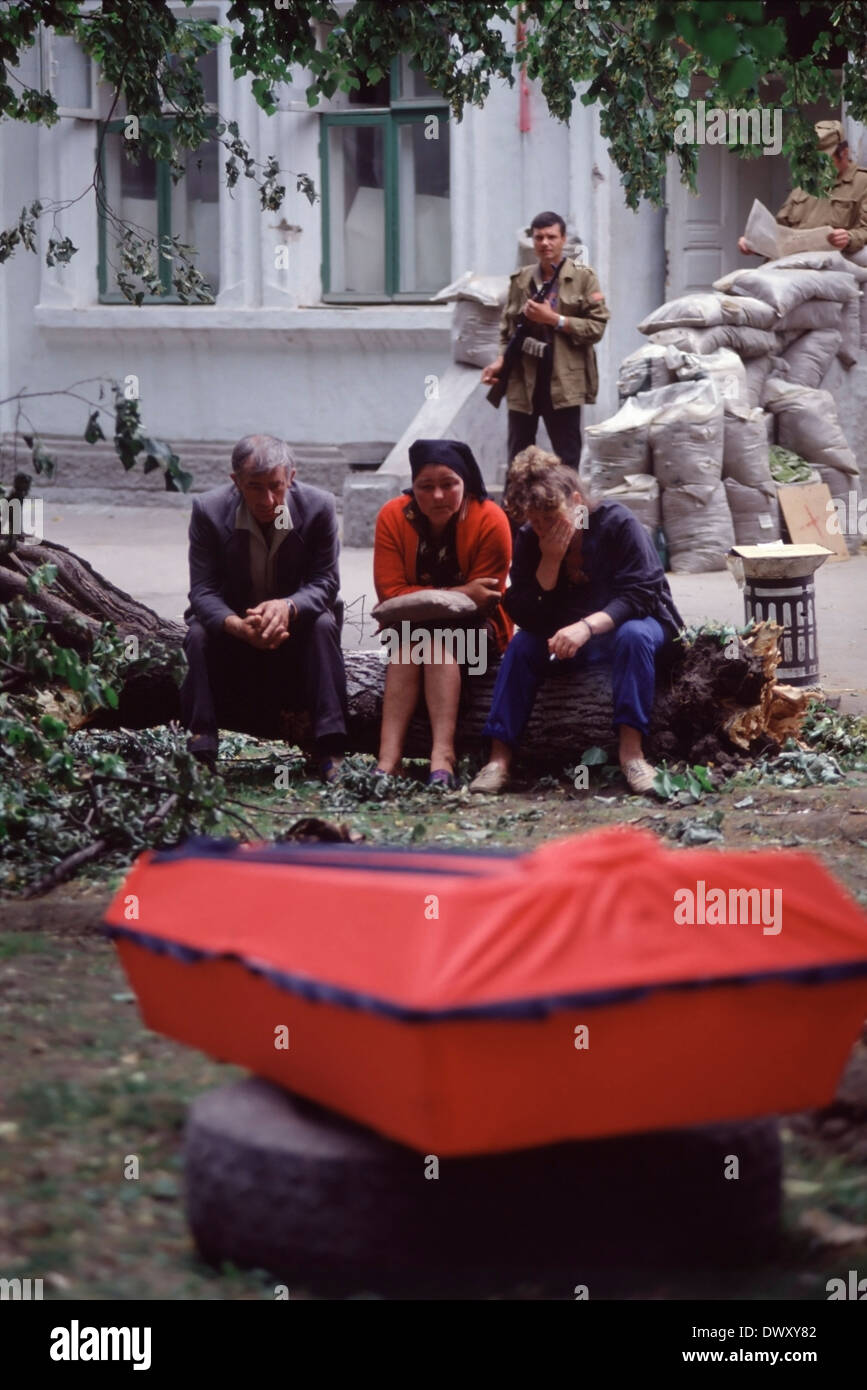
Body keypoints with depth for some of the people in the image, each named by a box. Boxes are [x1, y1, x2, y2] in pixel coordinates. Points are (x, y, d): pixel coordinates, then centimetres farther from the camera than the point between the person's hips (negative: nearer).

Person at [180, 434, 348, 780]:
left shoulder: (318, 507, -19)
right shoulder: (209, 510, -19)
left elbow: (325, 582, -16)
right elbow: (203, 591, -19)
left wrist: (288, 607, -41)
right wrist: (238, 626, -42)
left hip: (297, 619, 0)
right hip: (231, 619, 0)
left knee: (323, 626, -30)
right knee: (198, 633, -30)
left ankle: (331, 748, -32)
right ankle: (201, 747, -30)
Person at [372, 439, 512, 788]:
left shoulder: (490, 520, -17)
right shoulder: (393, 517, -12)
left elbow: (481, 600, -15)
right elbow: (391, 594, -17)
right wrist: (459, 594, -28)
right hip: (412, 624, 2)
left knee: (440, 639, -31)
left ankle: (443, 756, -46)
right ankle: (388, 758, -43)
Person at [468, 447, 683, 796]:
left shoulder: (617, 523, -21)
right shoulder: (529, 540, -9)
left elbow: (638, 595, -28)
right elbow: (525, 617, -15)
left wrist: (587, 626, -42)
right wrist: (550, 561, -27)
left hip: (629, 621, -3)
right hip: (566, 635, 3)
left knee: (634, 635, -36)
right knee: (521, 644, -22)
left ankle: (631, 749, -38)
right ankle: (499, 757, -28)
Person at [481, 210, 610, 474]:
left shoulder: (583, 278, 1)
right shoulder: (521, 280, 10)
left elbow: (597, 327, -6)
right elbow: (508, 327, 15)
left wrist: (553, 319, -13)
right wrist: (501, 360, -2)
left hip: (564, 382, -3)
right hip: (523, 381, 3)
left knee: (567, 459, 0)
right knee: (518, 458, 6)